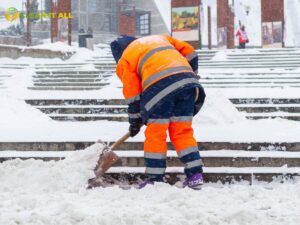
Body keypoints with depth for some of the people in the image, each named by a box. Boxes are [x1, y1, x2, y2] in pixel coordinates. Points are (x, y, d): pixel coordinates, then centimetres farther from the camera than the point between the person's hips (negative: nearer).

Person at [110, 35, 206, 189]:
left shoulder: (125, 60, 18)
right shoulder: (159, 38, 33)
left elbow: (132, 94, 15)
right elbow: (189, 52, 23)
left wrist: (135, 121, 23)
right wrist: (192, 75, 33)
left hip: (160, 86, -5)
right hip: (187, 79, 5)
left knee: (155, 134, 5)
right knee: (183, 132, 11)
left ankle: (155, 179, 5)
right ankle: (195, 175, 6)